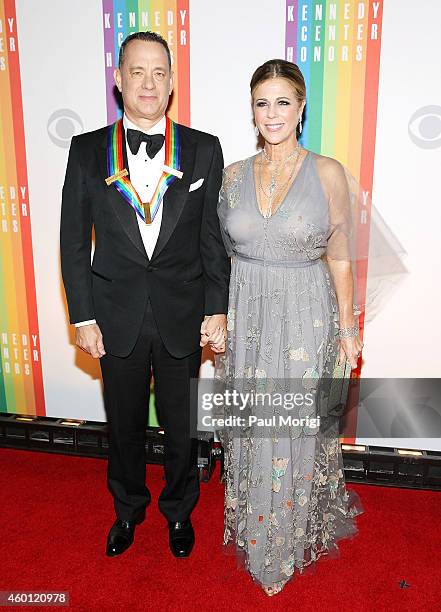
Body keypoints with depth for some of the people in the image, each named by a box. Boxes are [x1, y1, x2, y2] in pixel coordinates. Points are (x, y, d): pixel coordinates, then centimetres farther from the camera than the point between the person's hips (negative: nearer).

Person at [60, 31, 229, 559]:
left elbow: (214, 237, 0)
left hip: (183, 316, 0)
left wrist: (217, 309, -4)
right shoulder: (87, 150, -1)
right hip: (116, 316, 1)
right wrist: (83, 316, -4)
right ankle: (127, 508, 44)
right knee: (123, 425, 18)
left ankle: (179, 510, 42)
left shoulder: (203, 150, -2)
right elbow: (73, 240, 0)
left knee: (181, 424, 16)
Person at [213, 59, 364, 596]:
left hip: (306, 317, -2)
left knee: (297, 429, 8)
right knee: (250, 427, 13)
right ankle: (254, 529, 40)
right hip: (245, 316, 3)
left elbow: (339, 258, -1)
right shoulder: (233, 174, 3)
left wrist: (347, 327, 0)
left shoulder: (327, 173, -5)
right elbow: (222, 253, 9)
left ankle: (292, 539, 34)